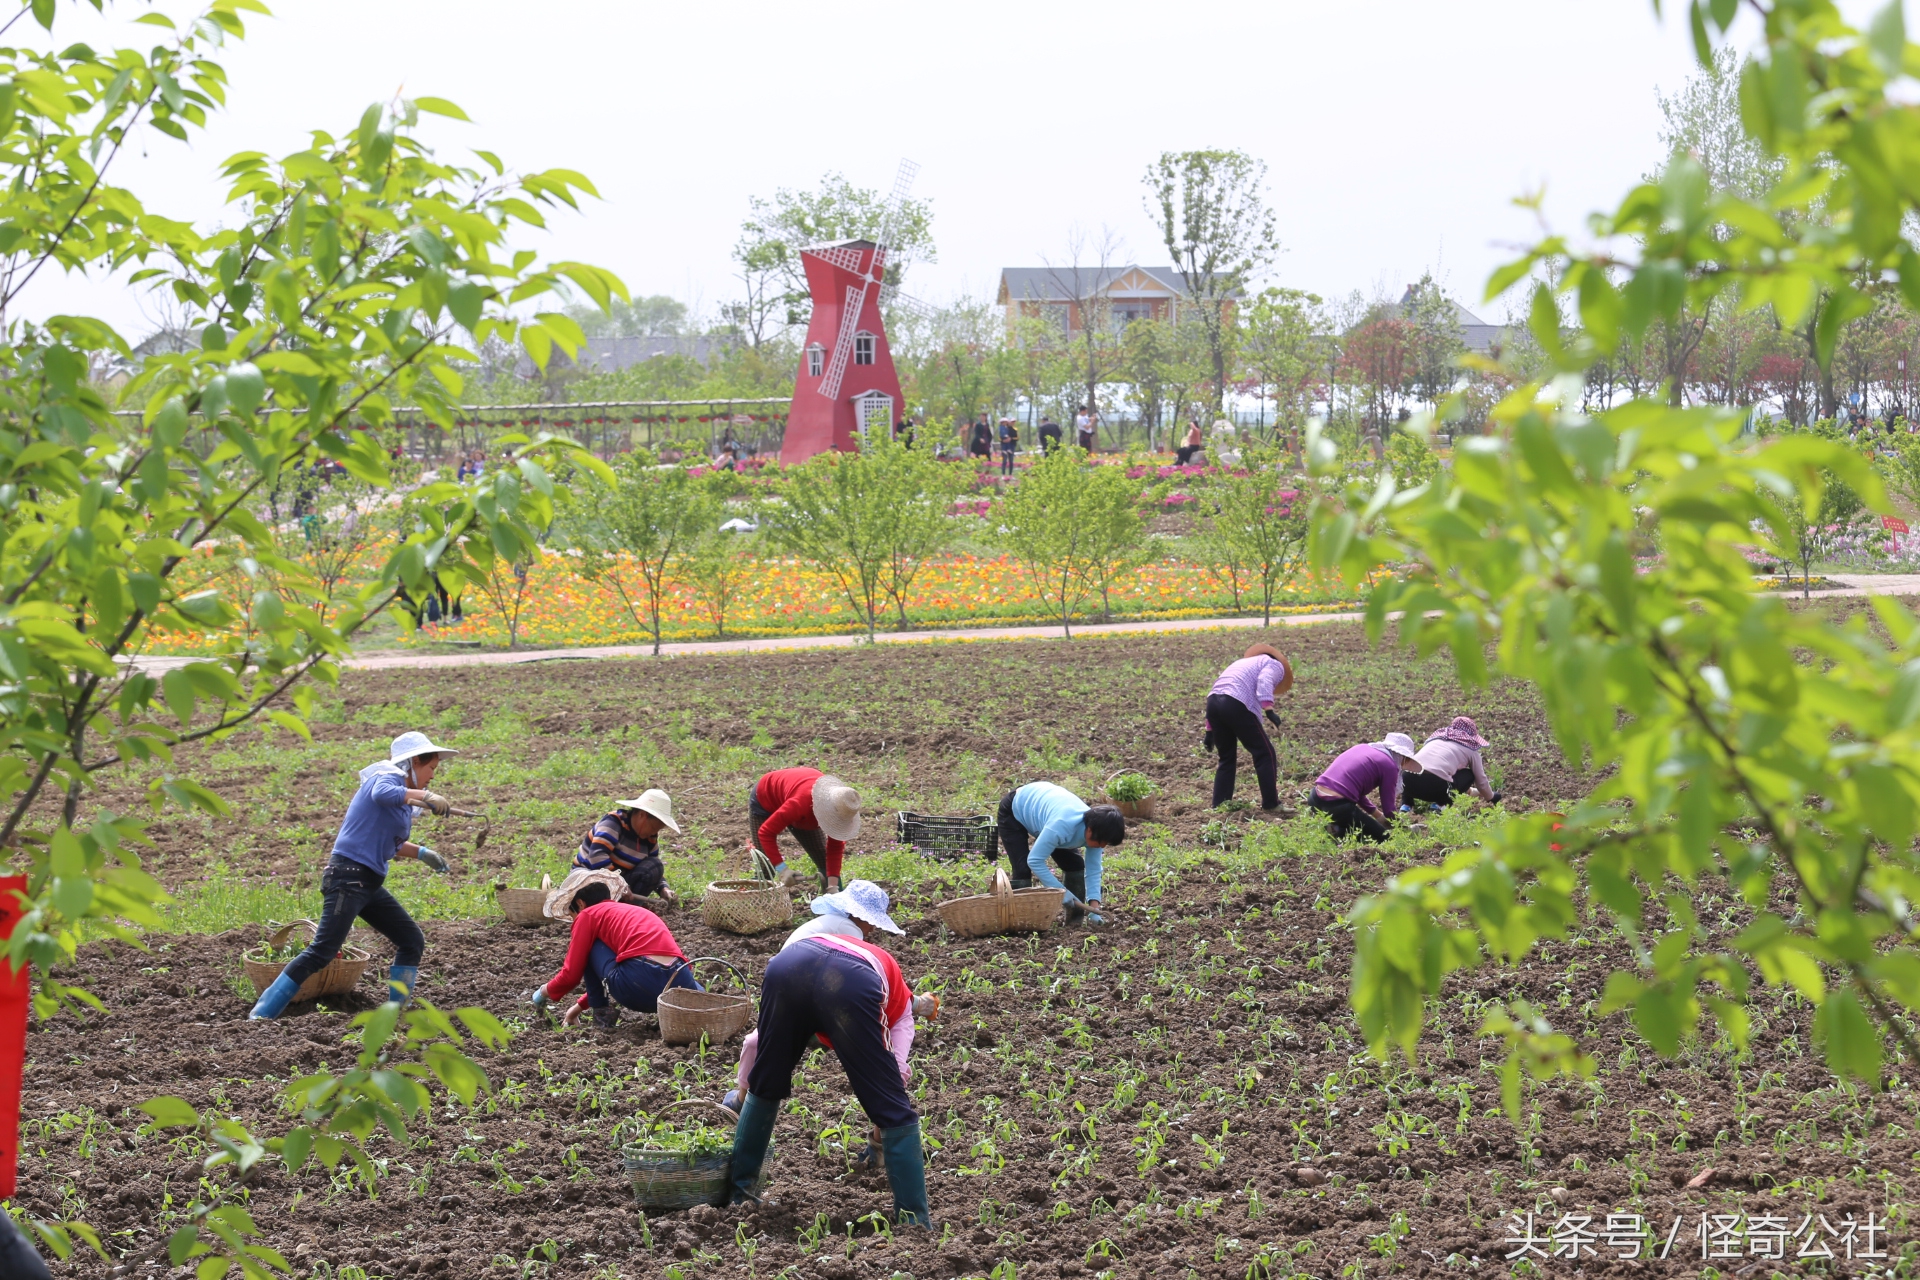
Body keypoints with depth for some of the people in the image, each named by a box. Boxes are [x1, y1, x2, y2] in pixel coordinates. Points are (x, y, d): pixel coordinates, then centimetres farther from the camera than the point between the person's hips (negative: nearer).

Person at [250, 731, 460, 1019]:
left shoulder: (405, 798, 19)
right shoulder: (388, 777, -7)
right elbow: (382, 794, -34)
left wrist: (421, 853, 18)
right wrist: (425, 796, -43)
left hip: (370, 884, 10)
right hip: (348, 875, -10)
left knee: (412, 941, 11)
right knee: (323, 951, -15)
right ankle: (261, 1014, -14)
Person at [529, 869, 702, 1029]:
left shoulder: (588, 915, 12)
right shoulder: (633, 911, 33)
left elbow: (571, 974, 12)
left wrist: (545, 992, 31)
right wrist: (579, 1006, 50)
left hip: (640, 985, -6)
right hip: (680, 982, 6)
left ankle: (603, 1015, 16)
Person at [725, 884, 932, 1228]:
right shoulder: (900, 1002, 39)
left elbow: (755, 1043, 45)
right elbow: (896, 1073, 29)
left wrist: (742, 1095, 57)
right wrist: (881, 1137, 42)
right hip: (852, 984, -3)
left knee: (764, 1088, 29)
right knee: (894, 1109, 9)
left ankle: (740, 1189, 38)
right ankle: (915, 1219, 8)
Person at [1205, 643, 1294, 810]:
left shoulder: (1243, 664, 38)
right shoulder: (1275, 665, 18)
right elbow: (1264, 682, -7)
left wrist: (1210, 729, 28)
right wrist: (1269, 710, -19)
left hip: (1213, 701, 7)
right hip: (1236, 705, -7)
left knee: (1227, 757, 21)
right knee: (1265, 754, 5)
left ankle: (1219, 806, 20)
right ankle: (1271, 804, 6)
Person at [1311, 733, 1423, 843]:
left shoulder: (1362, 748, 21)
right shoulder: (1389, 765, 0)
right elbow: (1389, 808, 5)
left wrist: (1379, 815, 33)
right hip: (1337, 806, -8)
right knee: (1383, 836, 8)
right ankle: (1337, 832, -10)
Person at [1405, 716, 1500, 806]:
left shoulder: (1437, 736, 31)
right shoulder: (1470, 748, 18)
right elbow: (1481, 780, 28)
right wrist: (1491, 798, 51)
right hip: (1435, 787, -4)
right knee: (1468, 775, 22)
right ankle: (1442, 803, 4)